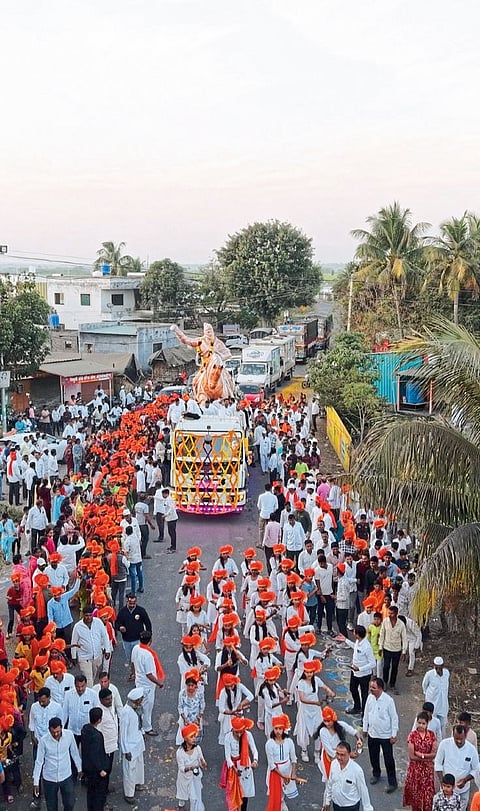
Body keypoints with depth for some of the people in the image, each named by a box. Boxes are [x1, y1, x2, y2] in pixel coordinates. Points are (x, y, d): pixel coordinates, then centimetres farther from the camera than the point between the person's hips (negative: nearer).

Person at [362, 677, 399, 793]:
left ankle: (392, 782, 19)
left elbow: (394, 718, -14)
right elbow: (366, 714, 6)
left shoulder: (388, 700, -22)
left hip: (385, 735, -5)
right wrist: (365, 729, 11)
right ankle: (376, 774, 45)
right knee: (373, 756, 21)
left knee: (388, 759, 5)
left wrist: (394, 735, -12)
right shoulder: (370, 698, -7)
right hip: (372, 733, 5)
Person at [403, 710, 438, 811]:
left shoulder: (431, 735, -3)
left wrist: (422, 755, -15)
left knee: (428, 793, 3)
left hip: (428, 769, 2)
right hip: (415, 768, -2)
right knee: (415, 792, 7)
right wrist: (427, 758, -11)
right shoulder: (412, 735, -11)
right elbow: (411, 756, -12)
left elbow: (434, 753, -4)